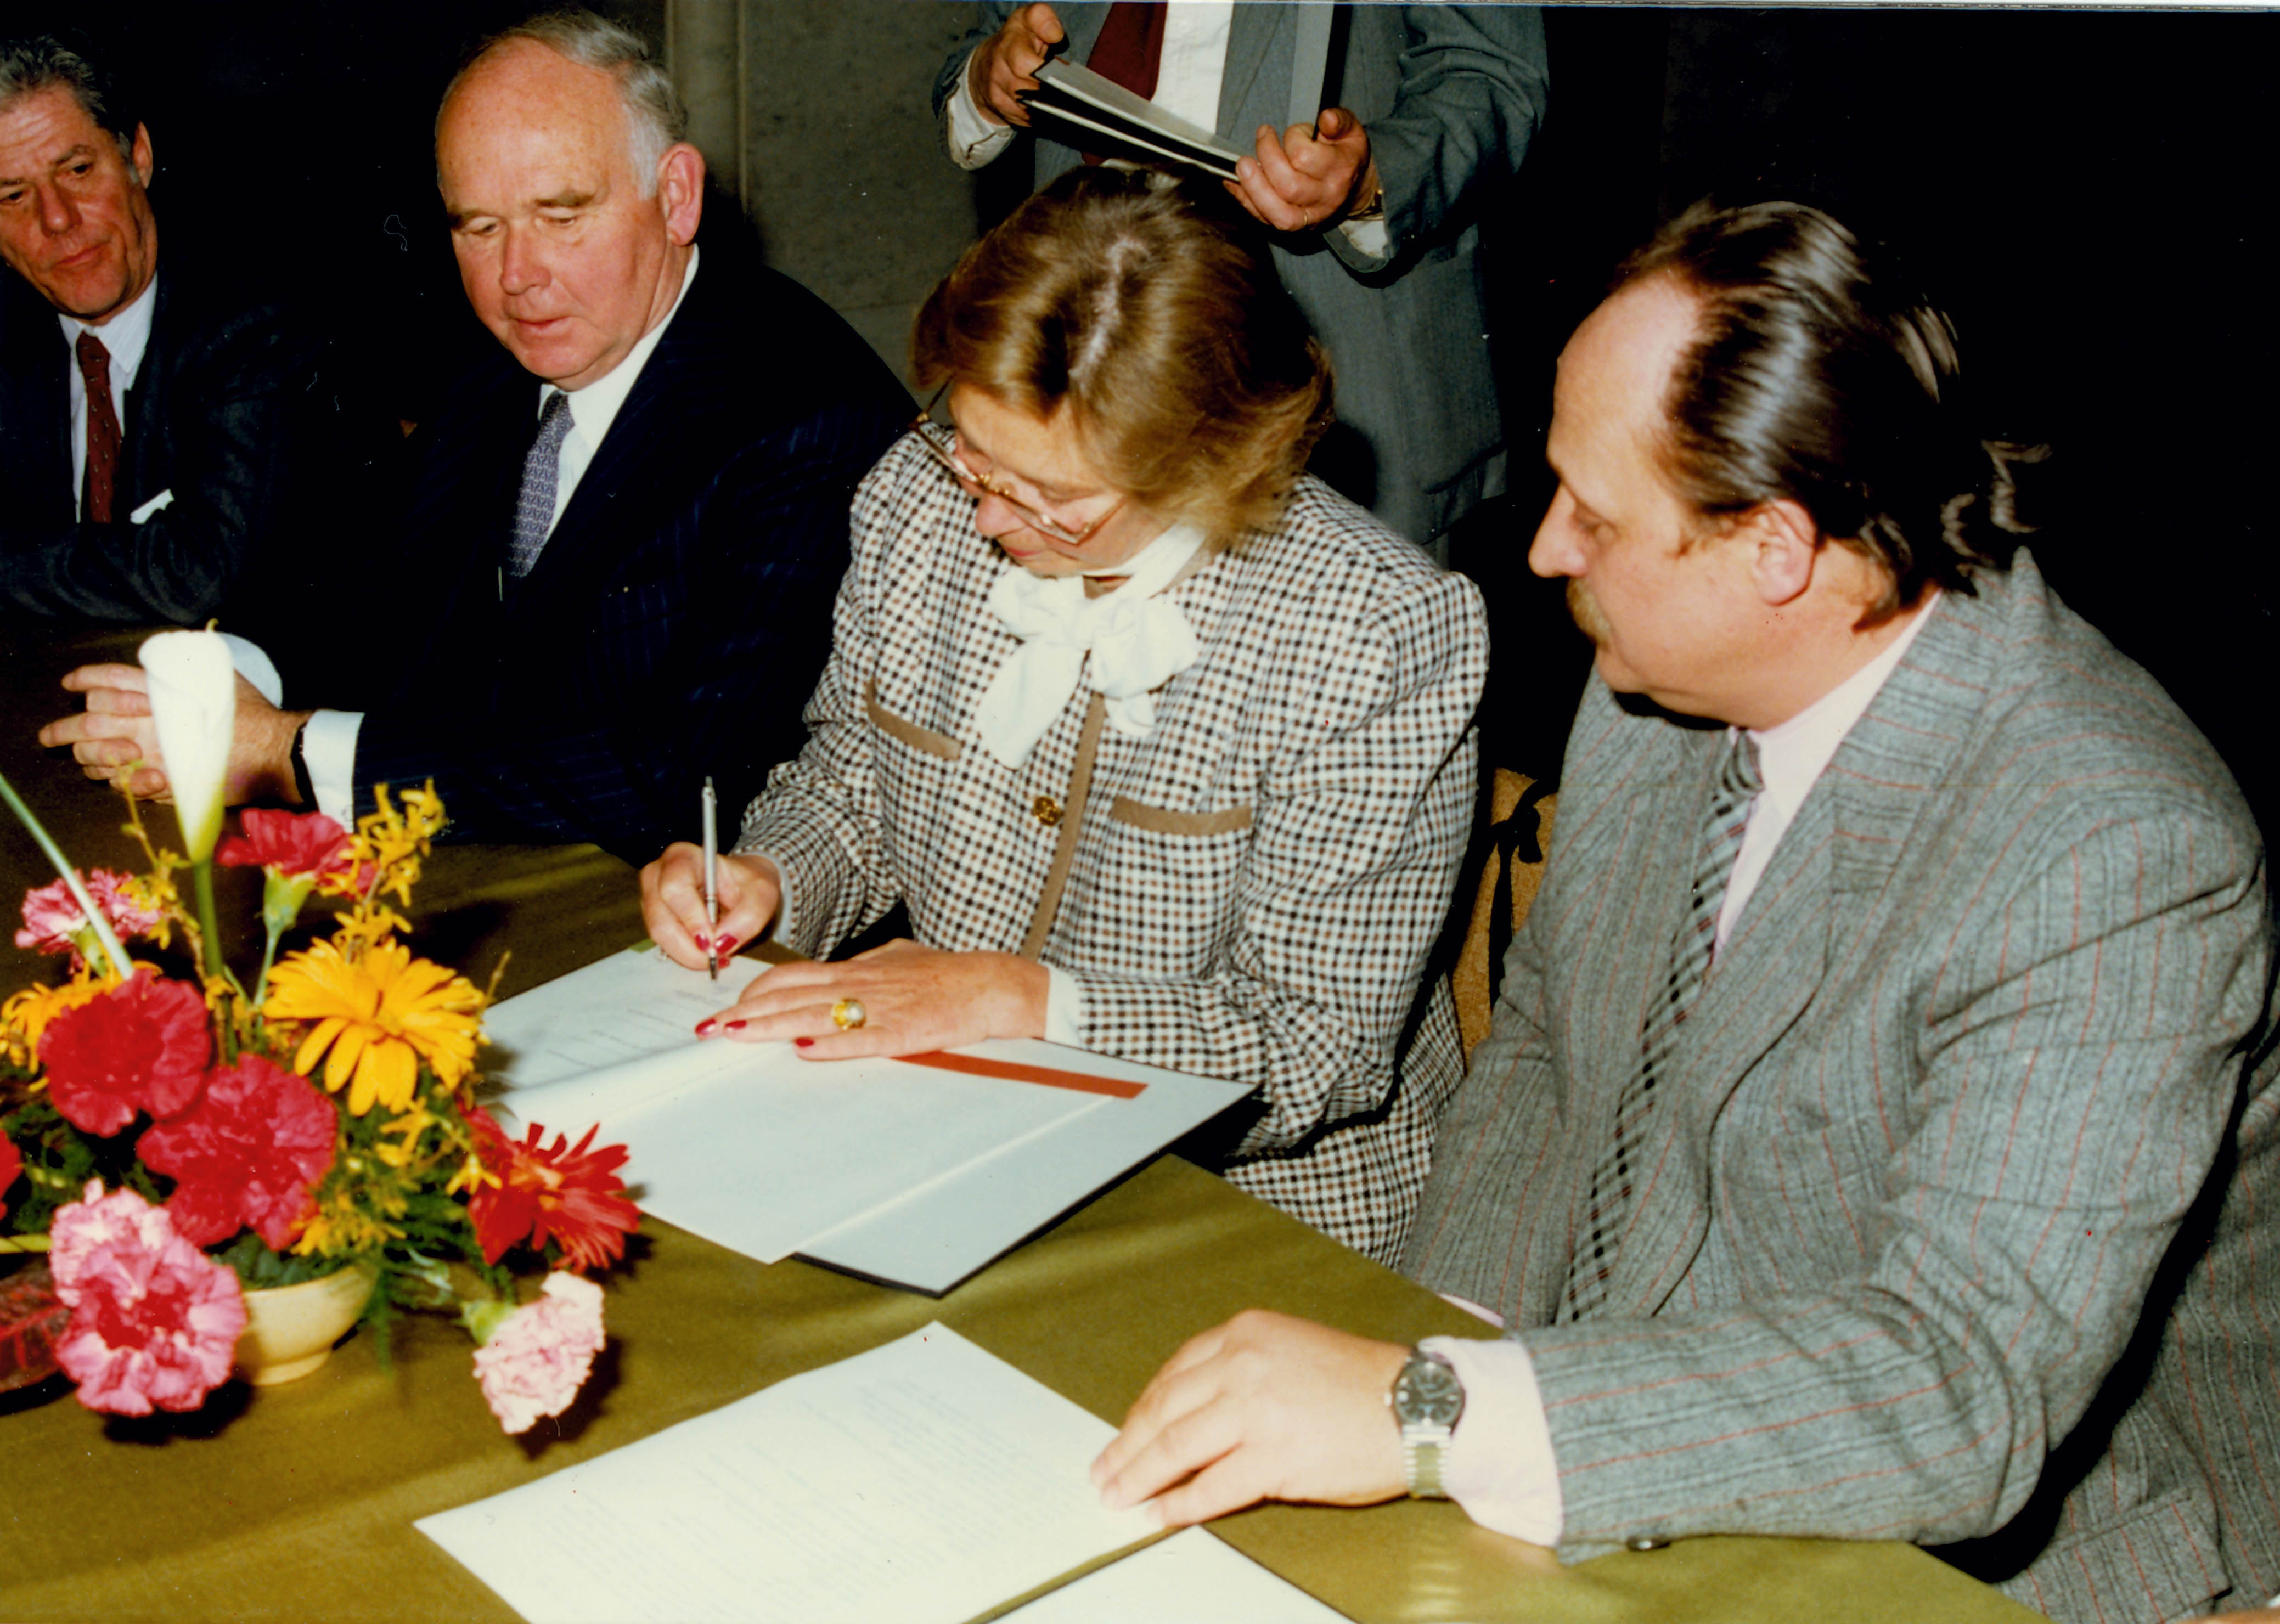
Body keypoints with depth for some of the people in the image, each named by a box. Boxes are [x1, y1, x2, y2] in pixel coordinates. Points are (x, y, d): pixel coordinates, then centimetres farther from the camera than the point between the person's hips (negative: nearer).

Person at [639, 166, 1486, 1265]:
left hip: (1254, 1199, -2)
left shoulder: (1388, 635, -19)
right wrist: (768, 875, -8)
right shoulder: (925, 495, -4)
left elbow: (1319, 1048, -17)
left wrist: (1016, 998, -25)